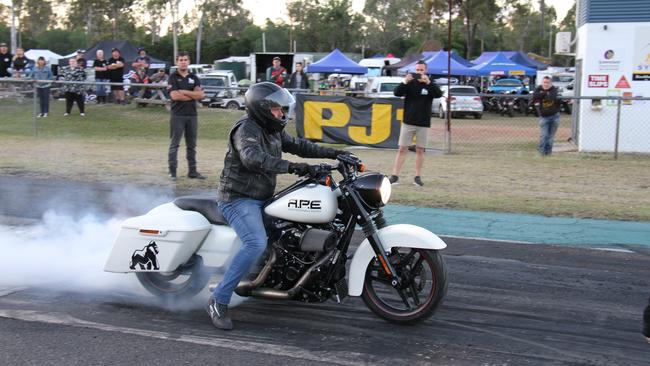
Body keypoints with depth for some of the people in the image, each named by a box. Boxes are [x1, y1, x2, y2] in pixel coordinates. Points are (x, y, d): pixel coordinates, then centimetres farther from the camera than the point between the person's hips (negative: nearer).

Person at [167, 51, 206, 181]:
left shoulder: (194, 78, 11)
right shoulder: (173, 77, -1)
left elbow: (201, 94, -3)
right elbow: (174, 96, -15)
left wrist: (183, 92, -11)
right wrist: (193, 95, -7)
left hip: (192, 115, 4)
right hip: (178, 115, -4)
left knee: (192, 145, 9)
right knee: (174, 144, -2)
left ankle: (192, 171, 15)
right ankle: (172, 171, 1)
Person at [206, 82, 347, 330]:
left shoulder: (273, 131, 14)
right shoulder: (246, 128, -16)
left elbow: (298, 145, 21)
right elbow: (252, 158, -35)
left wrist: (332, 153, 12)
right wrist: (290, 167, -42)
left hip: (261, 199, 10)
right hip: (238, 198, -10)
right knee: (256, 243, -31)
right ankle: (218, 301, -27)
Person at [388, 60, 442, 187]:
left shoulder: (430, 85, 3)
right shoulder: (410, 83, 3)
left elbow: (439, 94, -14)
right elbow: (396, 92, -9)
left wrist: (428, 82, -28)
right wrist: (404, 82, -27)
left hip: (423, 124, 0)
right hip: (408, 122, 0)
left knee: (420, 150, 4)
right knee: (402, 149, -1)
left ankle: (418, 177, 11)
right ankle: (395, 176, -1)